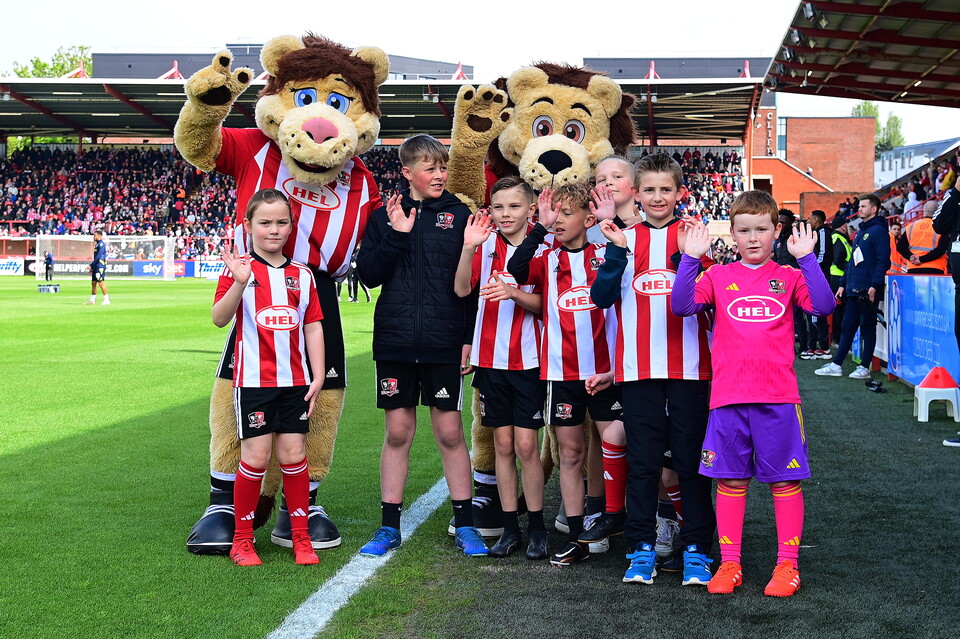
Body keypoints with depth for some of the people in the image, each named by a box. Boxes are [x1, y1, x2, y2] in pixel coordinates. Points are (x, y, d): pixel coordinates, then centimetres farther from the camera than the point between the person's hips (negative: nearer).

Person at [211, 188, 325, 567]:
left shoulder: (302, 275, 9)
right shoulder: (239, 268, -2)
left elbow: (313, 327, 10)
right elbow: (219, 319, -13)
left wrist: (317, 377, 4)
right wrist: (239, 283, -29)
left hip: (295, 380, 3)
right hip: (254, 379, -3)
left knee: (294, 455, 4)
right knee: (255, 457, -2)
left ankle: (301, 537, 15)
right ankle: (242, 539, 12)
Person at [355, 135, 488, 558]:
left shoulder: (459, 214, 3)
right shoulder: (384, 217, 7)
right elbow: (368, 274, 0)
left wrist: (470, 337, -3)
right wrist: (397, 235, -12)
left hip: (444, 343, -1)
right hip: (395, 342, 1)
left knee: (450, 431, 3)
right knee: (397, 431, 6)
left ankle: (465, 526, 13)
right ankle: (389, 527, 15)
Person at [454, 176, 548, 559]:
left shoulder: (540, 249, -2)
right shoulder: (485, 246, 3)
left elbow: (544, 304, -6)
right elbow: (461, 289, -11)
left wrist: (514, 292, -24)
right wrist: (468, 248, -24)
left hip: (528, 359, -2)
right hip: (491, 358, 2)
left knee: (525, 444, -3)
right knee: (503, 444, 7)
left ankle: (537, 528, 10)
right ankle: (510, 528, 16)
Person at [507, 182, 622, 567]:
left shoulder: (606, 255, 4)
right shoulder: (547, 262, 5)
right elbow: (516, 270, -15)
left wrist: (613, 223, -17)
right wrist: (541, 227, -17)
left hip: (604, 371, -2)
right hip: (561, 372, 2)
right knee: (570, 453, 7)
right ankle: (576, 538, 15)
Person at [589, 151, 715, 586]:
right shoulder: (626, 238, 8)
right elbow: (601, 297, -2)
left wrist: (688, 257, -19)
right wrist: (617, 251, -15)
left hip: (689, 366, -1)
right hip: (638, 367, 1)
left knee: (691, 460, 4)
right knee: (642, 460, 5)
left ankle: (696, 549, 12)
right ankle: (642, 550, 13)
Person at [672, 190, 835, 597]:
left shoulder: (788, 277, 6)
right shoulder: (718, 277, 7)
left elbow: (823, 306, -11)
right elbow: (681, 305, -7)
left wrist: (806, 258, -15)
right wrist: (691, 258, -14)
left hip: (778, 396, -1)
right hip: (728, 396, 1)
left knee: (785, 481, 4)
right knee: (730, 481, 7)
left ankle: (787, 565, 14)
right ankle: (729, 564, 17)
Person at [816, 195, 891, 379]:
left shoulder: (878, 230, -7)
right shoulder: (860, 232, 20)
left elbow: (883, 261, -14)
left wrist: (874, 285, -22)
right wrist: (843, 284, 19)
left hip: (868, 290, -8)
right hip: (853, 290, 8)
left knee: (868, 327, 0)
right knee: (847, 327, 8)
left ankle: (864, 367, 5)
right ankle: (836, 365, 10)